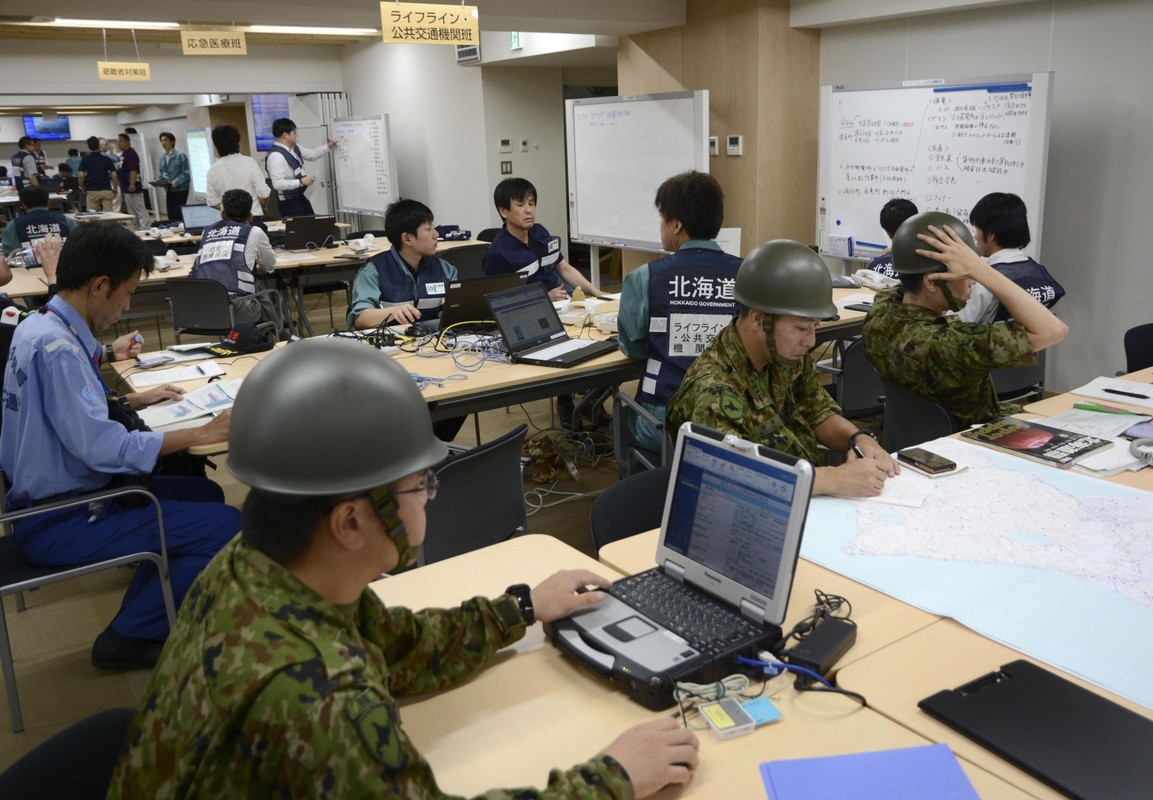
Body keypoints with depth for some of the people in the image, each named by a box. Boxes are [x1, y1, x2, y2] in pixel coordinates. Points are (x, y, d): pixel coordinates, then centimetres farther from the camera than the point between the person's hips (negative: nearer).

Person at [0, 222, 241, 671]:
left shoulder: (39, 326, 5)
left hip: (49, 496, 10)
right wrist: (203, 434, -22)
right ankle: (128, 638, 2)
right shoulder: (57, 347, -26)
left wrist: (132, 401, 16)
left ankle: (141, 613, 22)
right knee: (224, 526, -16)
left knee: (204, 494, 15)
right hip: (58, 523, -10)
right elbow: (104, 448, -29)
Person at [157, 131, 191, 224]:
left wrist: (176, 182, -24)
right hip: (169, 191, 7)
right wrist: (158, 181, -3)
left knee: (178, 215, -9)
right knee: (171, 215, 7)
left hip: (180, 190, -7)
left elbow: (186, 173, -14)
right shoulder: (162, 158, 11)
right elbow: (161, 173, 16)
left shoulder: (180, 156, -10)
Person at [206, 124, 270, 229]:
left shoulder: (213, 170, 0)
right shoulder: (249, 162, -7)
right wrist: (262, 208, 13)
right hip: (253, 219, -2)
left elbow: (213, 202, 3)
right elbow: (263, 193, -8)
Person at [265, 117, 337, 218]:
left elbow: (312, 154, 23)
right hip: (289, 202, -9)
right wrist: (301, 182, -25)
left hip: (300, 197, 9)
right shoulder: (276, 156, -23)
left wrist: (328, 147, 14)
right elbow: (278, 184, -28)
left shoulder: (294, 148, 5)